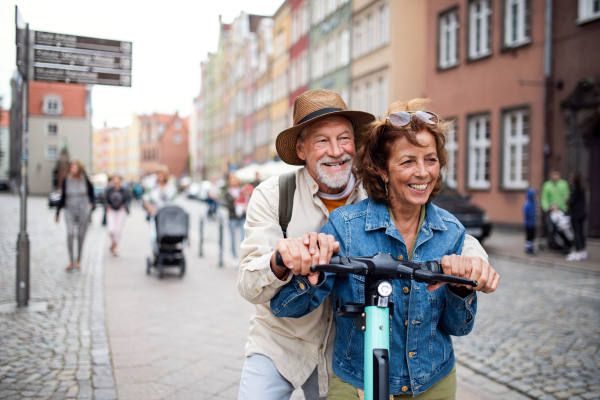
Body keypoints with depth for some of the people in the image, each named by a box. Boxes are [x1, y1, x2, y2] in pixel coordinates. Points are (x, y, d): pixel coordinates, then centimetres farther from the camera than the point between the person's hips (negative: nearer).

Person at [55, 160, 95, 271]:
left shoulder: (84, 179, -4)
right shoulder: (66, 180, -2)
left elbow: (91, 190, 15)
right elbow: (63, 196, 7)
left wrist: (91, 202, 4)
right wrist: (58, 212, 9)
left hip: (83, 210, 0)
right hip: (70, 210, 0)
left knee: (81, 235, 4)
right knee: (70, 233, -18)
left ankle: (78, 260, 20)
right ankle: (71, 261, -8)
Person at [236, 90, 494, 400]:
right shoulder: (271, 196, -14)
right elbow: (250, 286, -23)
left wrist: (475, 258, -31)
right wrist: (281, 260, -46)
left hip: (345, 353, 2)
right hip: (279, 343, -1)